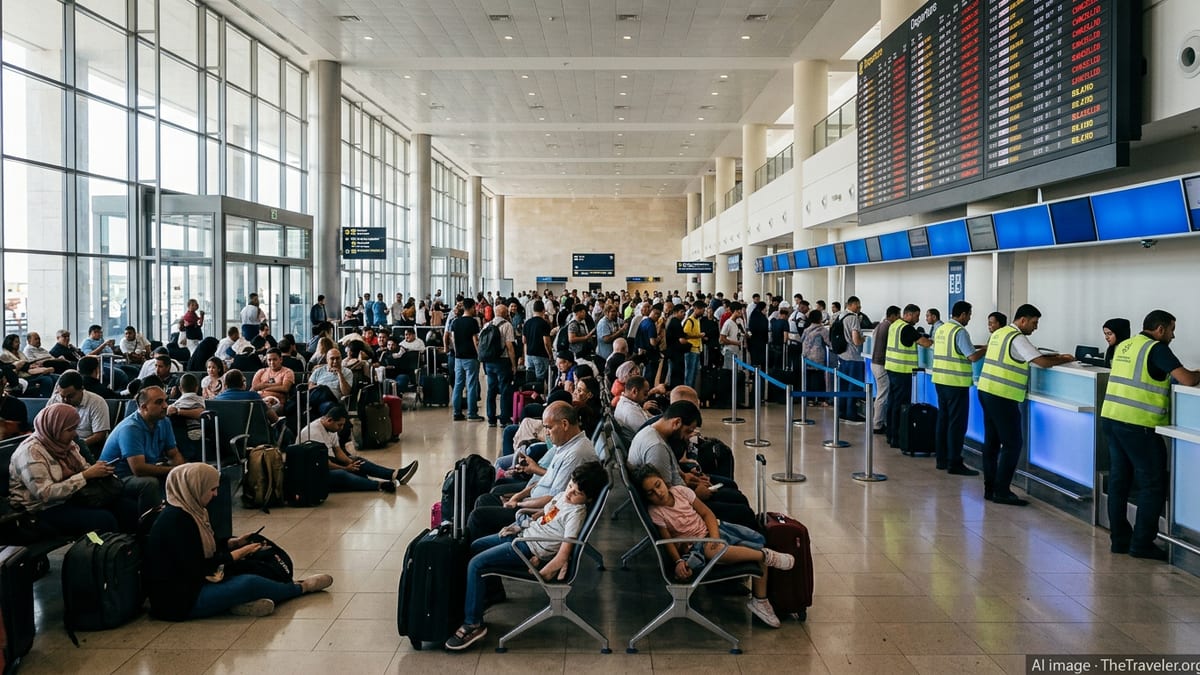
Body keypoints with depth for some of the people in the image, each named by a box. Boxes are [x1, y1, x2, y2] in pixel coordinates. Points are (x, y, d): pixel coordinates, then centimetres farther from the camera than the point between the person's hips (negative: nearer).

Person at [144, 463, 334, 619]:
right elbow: (197, 568, -23)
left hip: (188, 585, 11)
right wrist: (239, 553, -13)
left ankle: (240, 600, -20)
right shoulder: (176, 520, -23)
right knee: (249, 583, -18)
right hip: (180, 601, -11)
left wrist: (233, 542, 6)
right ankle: (301, 588, 2)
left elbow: (203, 547, 19)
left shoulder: (187, 512, 7)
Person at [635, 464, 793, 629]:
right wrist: (678, 562, -28)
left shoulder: (680, 491, -2)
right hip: (694, 546, -5)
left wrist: (714, 537, -14)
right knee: (709, 551, -41)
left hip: (711, 530, 5)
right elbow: (667, 541, -10)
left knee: (758, 542, -12)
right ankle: (767, 556, -24)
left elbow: (707, 513, 1)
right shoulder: (655, 512, -11)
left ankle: (760, 601, -1)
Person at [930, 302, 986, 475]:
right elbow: (973, 357, -19)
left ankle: (942, 459, 19)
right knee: (957, 423, -2)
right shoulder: (960, 332, -15)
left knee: (943, 420, 14)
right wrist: (987, 349, -3)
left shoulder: (940, 329, 10)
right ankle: (954, 464, 0)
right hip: (956, 383, -8)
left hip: (940, 380, 8)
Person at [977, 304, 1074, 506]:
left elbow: (1031, 356, 23)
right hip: (1002, 397, -9)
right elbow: (1043, 362, -15)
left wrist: (1055, 356, 15)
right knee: (1013, 444, -3)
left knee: (992, 442, 12)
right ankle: (1002, 492, -2)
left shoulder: (999, 333, 16)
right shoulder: (1017, 338, -12)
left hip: (986, 391, 9)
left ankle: (990, 488, 17)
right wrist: (1065, 360, 1)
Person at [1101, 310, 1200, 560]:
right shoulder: (1156, 349, -8)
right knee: (1153, 485, 1)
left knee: (1119, 480, 13)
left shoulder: (1124, 346, 15)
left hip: (1111, 418, 8)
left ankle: (1119, 539, 18)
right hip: (1137, 425, -8)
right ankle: (1142, 544, 2)